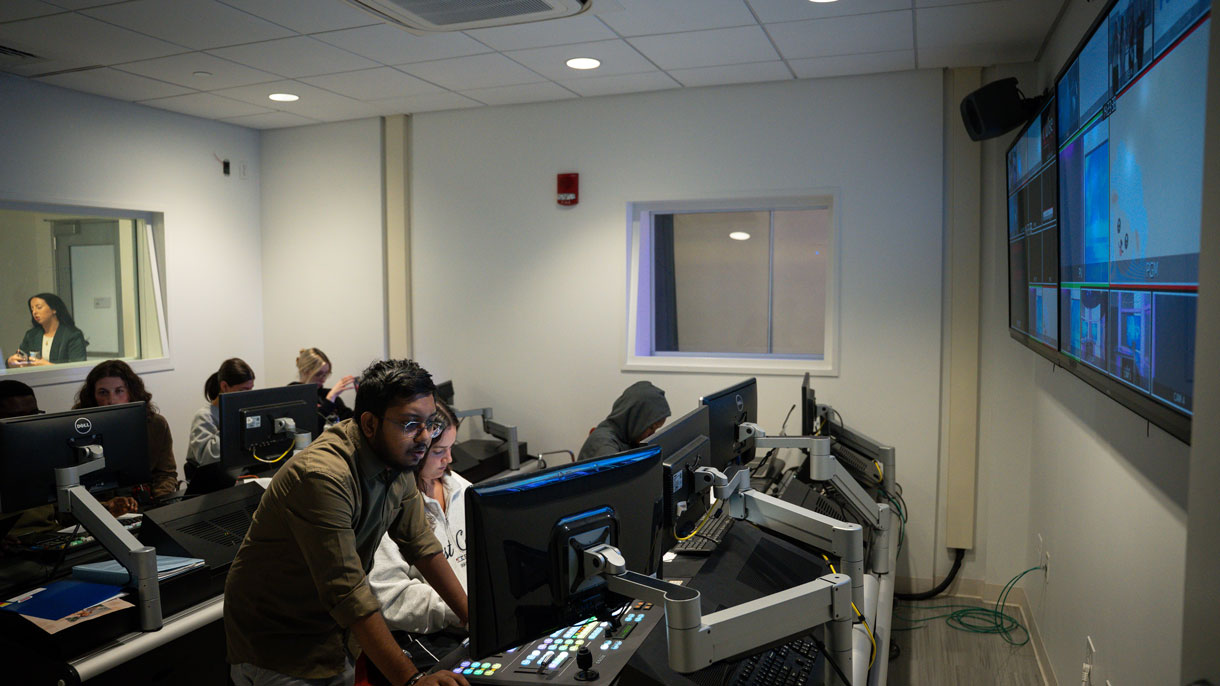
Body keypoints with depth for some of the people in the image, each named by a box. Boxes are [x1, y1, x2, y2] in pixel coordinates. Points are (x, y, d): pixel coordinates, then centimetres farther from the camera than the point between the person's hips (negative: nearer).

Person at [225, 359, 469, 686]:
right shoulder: (324, 477, -31)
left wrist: (473, 615, -2)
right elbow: (348, 592, -34)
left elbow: (421, 544, 3)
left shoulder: (398, 464, -4)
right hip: (278, 646, -7)